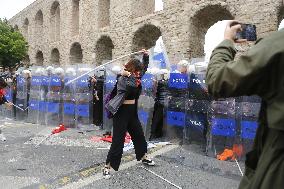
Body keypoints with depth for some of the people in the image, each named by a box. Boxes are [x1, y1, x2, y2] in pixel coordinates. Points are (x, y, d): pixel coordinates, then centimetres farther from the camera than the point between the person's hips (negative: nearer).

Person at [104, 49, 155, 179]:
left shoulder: (133, 77, 7)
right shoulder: (122, 79, -15)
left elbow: (145, 67, 20)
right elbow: (132, 86, -36)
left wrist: (146, 56, 7)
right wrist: (130, 75, -23)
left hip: (132, 111, 8)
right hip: (122, 112, -8)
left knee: (139, 135, 20)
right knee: (118, 140, -6)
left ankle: (144, 157, 41)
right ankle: (107, 166, 7)